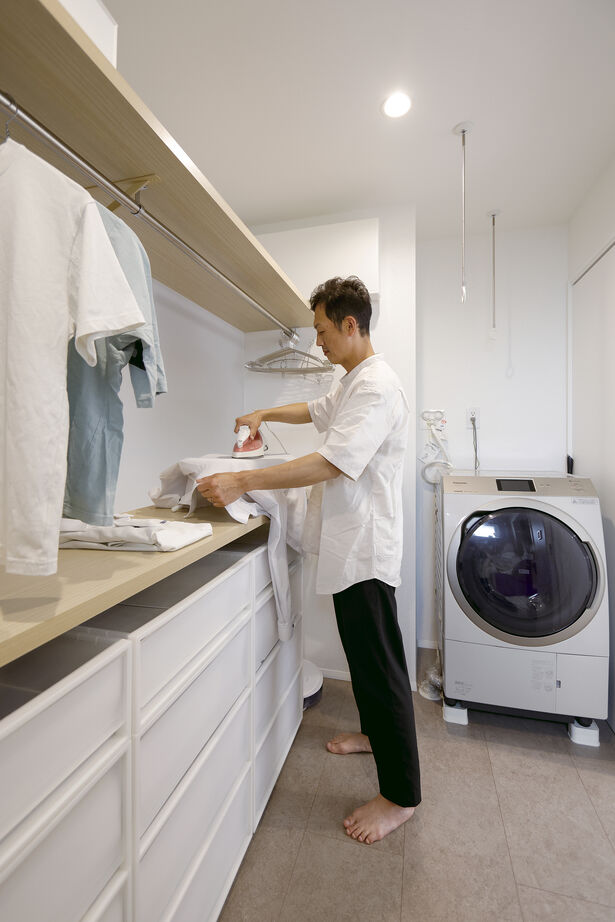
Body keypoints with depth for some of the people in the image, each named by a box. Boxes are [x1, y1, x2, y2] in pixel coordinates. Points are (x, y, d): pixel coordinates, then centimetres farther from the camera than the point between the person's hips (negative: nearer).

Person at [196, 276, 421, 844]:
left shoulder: (376, 386, -18)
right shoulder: (353, 382, 17)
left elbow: (333, 463, -29)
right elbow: (316, 411, 33)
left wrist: (242, 482, -29)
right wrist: (265, 415, 20)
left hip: (366, 547, -10)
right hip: (352, 545, 10)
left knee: (379, 663, 2)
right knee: (366, 654, 23)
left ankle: (401, 795, 21)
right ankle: (376, 732, 45)